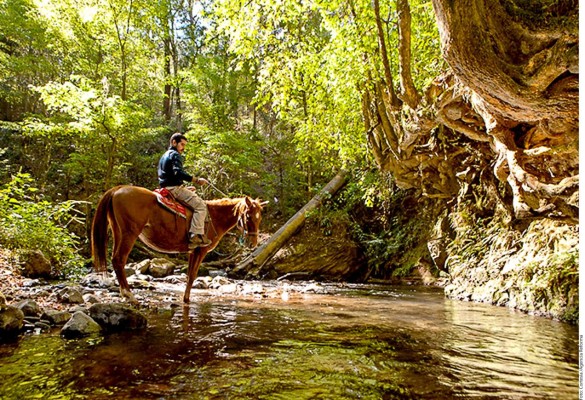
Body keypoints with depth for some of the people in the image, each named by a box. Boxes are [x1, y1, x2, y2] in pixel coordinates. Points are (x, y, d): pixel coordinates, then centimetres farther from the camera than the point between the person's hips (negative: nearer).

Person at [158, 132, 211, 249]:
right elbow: (178, 172, -25)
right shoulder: (175, 155, -7)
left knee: (195, 197, 22)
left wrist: (186, 188, 24)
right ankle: (196, 236, -25)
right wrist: (196, 180, -28)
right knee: (200, 205, -16)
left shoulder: (165, 156, 25)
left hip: (167, 188, 10)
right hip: (174, 188, -10)